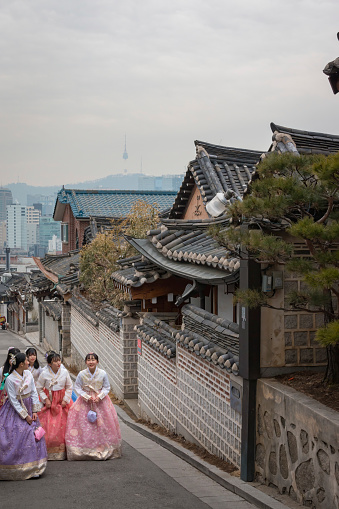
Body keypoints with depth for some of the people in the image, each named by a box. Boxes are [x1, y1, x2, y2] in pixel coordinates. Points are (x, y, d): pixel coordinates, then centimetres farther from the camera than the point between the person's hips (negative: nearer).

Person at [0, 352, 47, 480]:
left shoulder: (28, 374, -1)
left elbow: (34, 393, 4)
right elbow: (13, 401, -15)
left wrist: (34, 411, -1)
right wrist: (25, 416, -13)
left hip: (28, 407, 6)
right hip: (15, 410, -6)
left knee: (32, 436, 5)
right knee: (15, 438, -7)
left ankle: (32, 469, 14)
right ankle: (14, 470, 3)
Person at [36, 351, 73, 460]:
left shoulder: (64, 372, -6)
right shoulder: (44, 373, -11)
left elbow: (69, 387, 4)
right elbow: (39, 388, -1)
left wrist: (66, 399, -3)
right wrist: (45, 399, -8)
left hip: (62, 401, 1)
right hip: (49, 401, -1)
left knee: (62, 425, 1)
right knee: (48, 426, -3)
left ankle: (62, 450, 14)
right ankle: (48, 451, 8)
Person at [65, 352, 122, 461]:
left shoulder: (102, 373, -7)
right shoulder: (82, 374, -8)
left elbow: (106, 387, 2)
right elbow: (77, 387, -1)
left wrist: (99, 397, -13)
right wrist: (87, 397, -11)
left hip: (100, 400, 0)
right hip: (85, 402, 0)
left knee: (102, 425, 1)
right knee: (84, 424, -4)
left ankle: (104, 449, 13)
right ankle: (84, 449, 4)